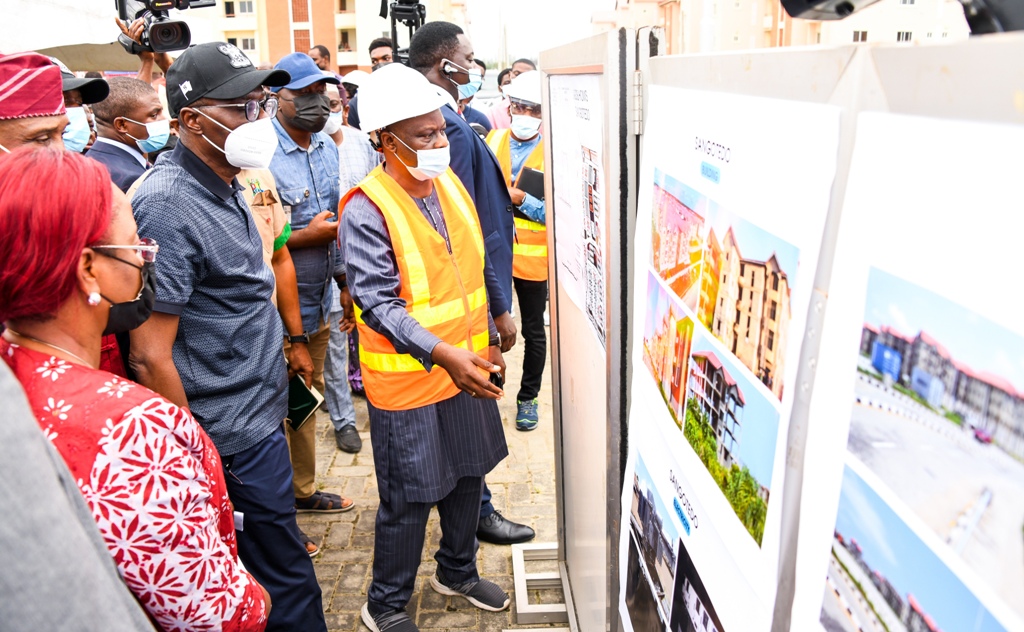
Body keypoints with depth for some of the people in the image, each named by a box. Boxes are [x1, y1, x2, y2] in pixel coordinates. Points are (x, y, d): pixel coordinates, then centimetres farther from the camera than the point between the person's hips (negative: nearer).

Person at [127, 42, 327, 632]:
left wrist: (289, 342, 18)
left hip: (261, 411, 9)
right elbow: (150, 357, -22)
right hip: (236, 434, -9)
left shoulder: (225, 187, 8)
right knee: (287, 580, 6)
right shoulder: (169, 206, -22)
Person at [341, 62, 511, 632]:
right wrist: (443, 355, -34)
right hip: (407, 379, -7)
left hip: (467, 366, 7)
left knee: (468, 474, 20)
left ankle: (458, 570, 45)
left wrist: (488, 340, 15)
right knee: (409, 499, 6)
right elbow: (379, 303, -24)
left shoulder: (451, 183, 4)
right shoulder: (365, 211, -18)